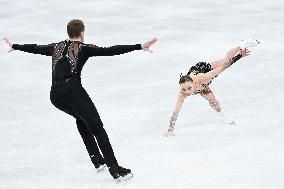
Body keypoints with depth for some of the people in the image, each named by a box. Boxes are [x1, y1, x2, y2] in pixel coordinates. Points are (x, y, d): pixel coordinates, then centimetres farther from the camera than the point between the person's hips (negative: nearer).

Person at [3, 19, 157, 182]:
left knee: (80, 117, 30)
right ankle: (115, 170, -13)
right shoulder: (84, 48, 6)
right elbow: (110, 51, -5)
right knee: (97, 128, -5)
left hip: (55, 95, 6)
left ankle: (97, 159, 22)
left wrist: (14, 46, 55)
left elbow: (35, 48, 36)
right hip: (73, 90, -6)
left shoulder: (56, 47, 22)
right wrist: (140, 47, -8)